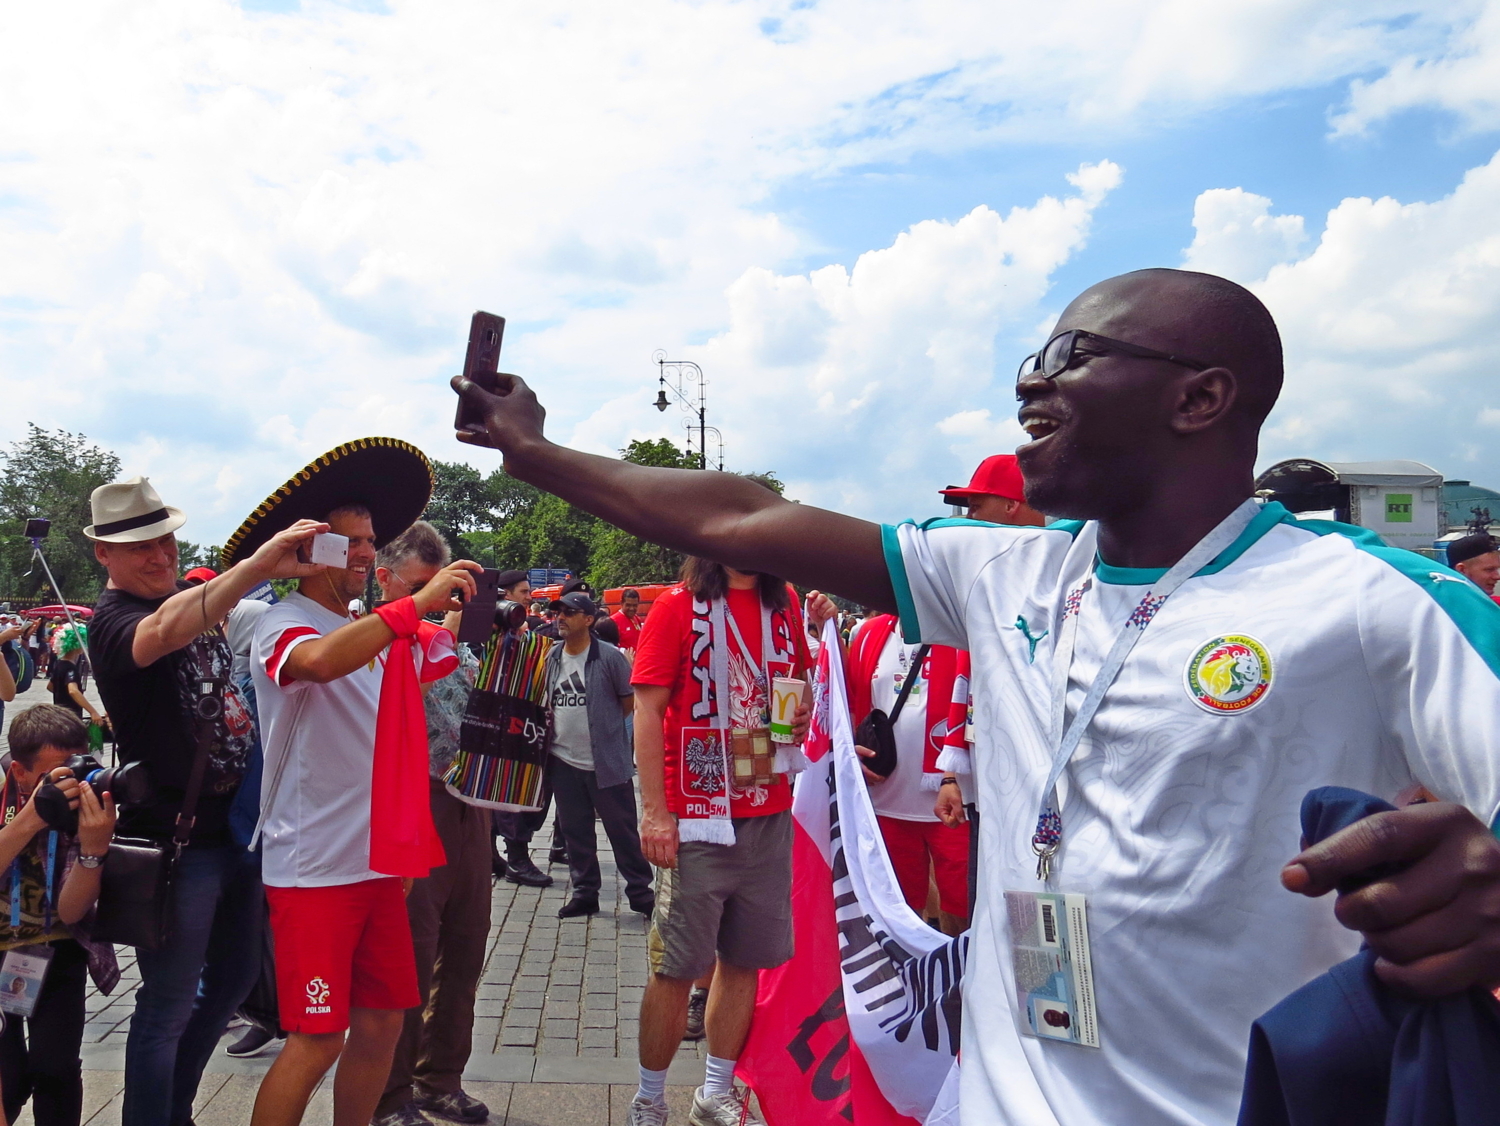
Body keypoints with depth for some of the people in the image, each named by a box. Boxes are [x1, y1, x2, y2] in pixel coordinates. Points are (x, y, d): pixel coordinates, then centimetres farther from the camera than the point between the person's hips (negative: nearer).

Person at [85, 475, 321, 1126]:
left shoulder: (195, 597, 9)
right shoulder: (112, 620, -15)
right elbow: (164, 632, -42)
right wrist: (255, 565, -51)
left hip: (235, 826, 9)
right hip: (175, 840, -9)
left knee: (235, 977, 20)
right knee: (169, 1005, 2)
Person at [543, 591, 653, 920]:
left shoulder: (609, 656, -10)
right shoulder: (552, 657, 8)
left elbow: (632, 698, -3)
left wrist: (605, 723, 1)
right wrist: (548, 721, 7)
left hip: (607, 762, -5)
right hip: (563, 761, 5)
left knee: (622, 830, 3)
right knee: (575, 831, 13)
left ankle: (640, 891, 14)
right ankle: (584, 891, 25)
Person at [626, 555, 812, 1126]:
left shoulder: (784, 604, 10)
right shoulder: (679, 606, -6)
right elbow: (647, 708, -10)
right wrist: (655, 811, -15)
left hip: (769, 816, 5)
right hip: (698, 817, -5)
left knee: (745, 960, 13)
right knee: (676, 968, 3)